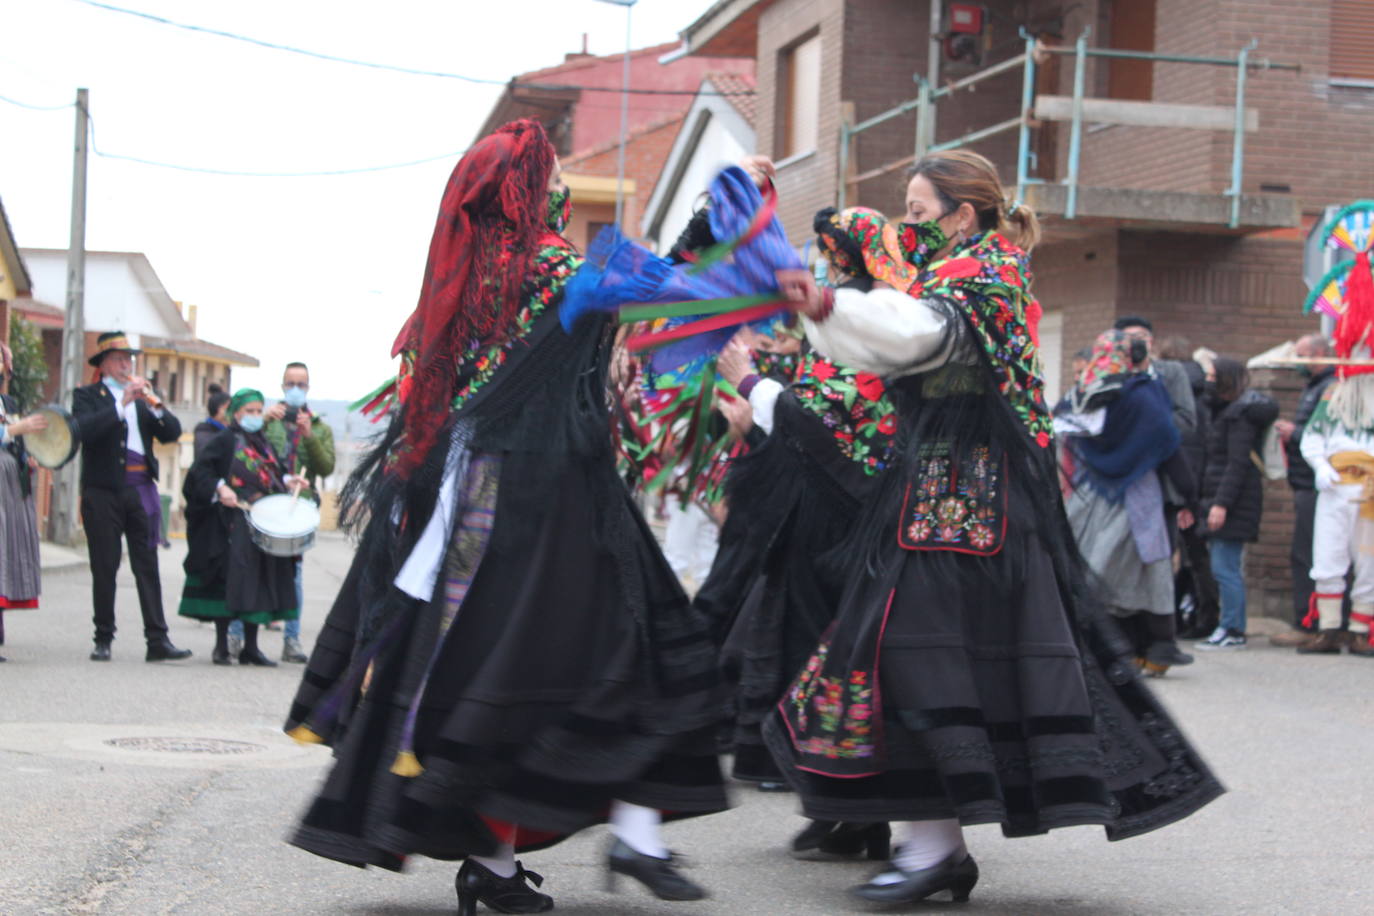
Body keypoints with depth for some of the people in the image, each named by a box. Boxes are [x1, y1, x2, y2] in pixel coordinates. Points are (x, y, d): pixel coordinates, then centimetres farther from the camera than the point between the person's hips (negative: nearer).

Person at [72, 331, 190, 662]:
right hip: (103, 491, -3)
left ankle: (158, 640, -6)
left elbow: (172, 433, 6)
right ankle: (103, 639, 9)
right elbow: (85, 429, -14)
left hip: (141, 489, 3)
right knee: (104, 567, 2)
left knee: (148, 565, -2)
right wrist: (122, 406, -20)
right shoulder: (87, 396, 6)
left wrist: (154, 405, -10)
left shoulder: (142, 397, 17)